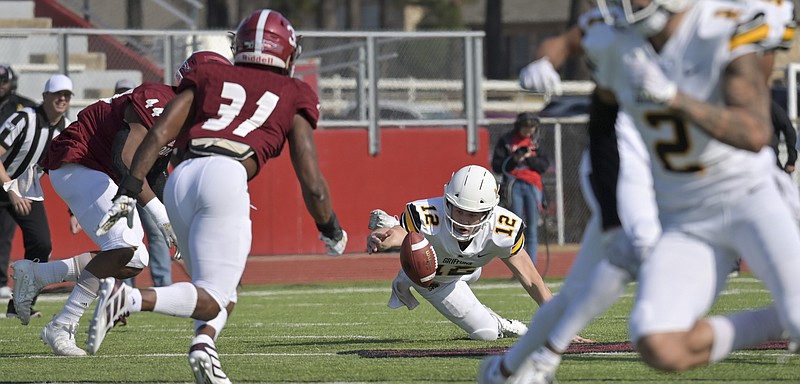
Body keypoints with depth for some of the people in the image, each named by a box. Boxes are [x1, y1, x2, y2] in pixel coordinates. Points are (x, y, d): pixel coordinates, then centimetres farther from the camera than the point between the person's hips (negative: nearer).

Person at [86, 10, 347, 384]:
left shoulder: (209, 76, 25)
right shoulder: (294, 95, 19)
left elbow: (159, 133, 11)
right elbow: (312, 183, 15)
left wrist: (128, 191, 9)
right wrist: (331, 230, 31)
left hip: (180, 179, 5)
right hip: (225, 179, -5)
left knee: (221, 286, 21)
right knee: (212, 299, -7)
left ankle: (203, 343, -8)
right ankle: (129, 299, -31)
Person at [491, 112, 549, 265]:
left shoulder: (535, 141, 12)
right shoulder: (506, 141, 4)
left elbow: (544, 165, 5)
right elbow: (497, 166, -1)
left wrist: (529, 159, -11)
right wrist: (514, 160, -15)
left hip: (532, 186, 2)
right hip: (514, 186, -2)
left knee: (532, 230, 0)